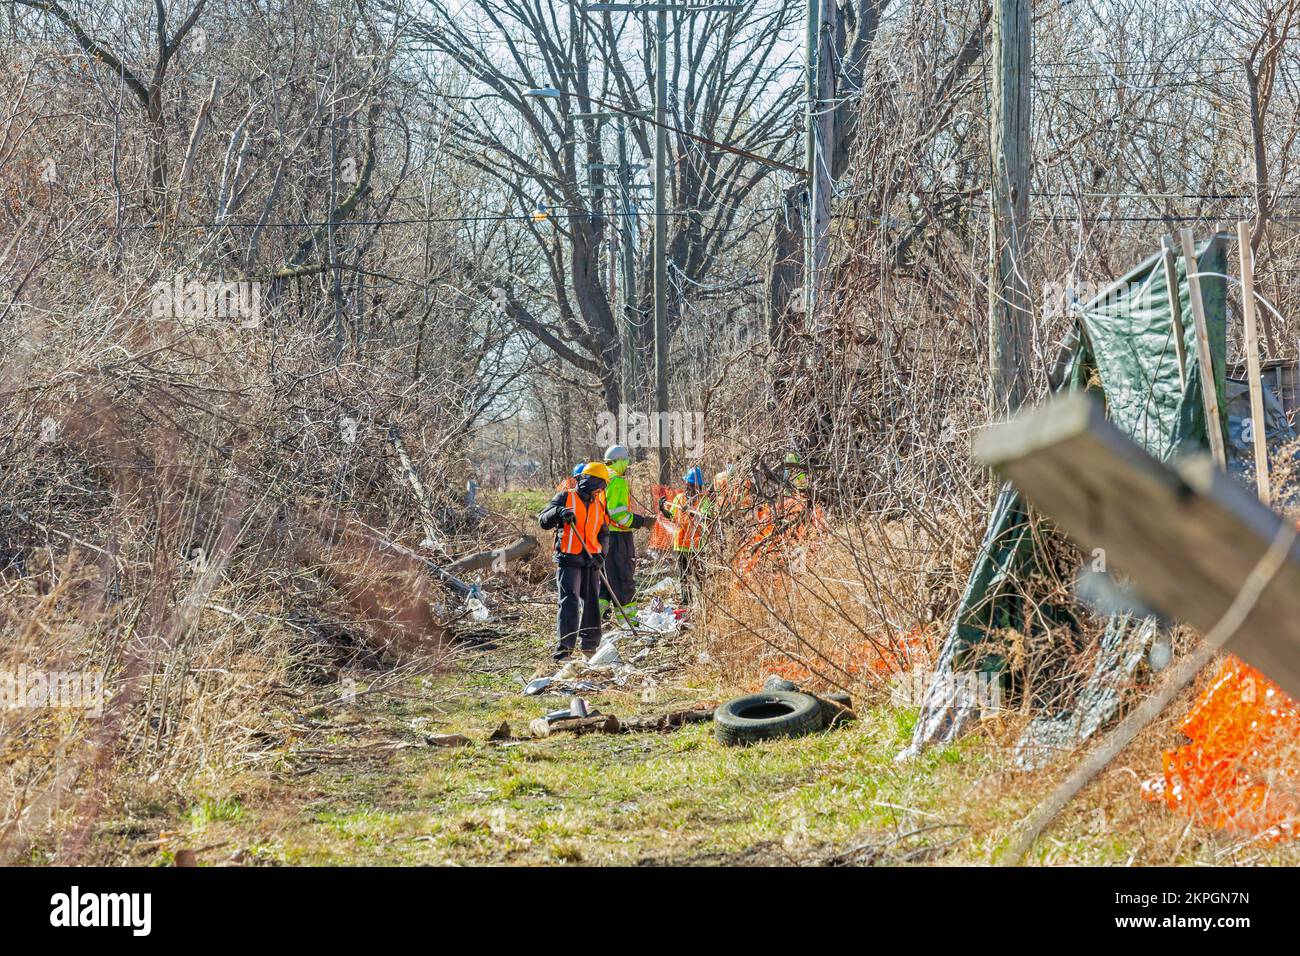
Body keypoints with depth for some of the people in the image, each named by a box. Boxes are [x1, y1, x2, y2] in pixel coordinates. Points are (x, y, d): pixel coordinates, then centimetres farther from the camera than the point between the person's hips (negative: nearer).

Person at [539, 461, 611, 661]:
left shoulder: (599, 506, 15)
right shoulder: (565, 498, -1)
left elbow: (603, 533, 21)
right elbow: (543, 521, -6)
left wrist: (600, 554, 3)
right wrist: (559, 511, -26)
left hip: (590, 562, 6)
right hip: (568, 560, -6)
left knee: (591, 603, 10)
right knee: (569, 601, -15)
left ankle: (589, 644, 22)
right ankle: (564, 647, -18)